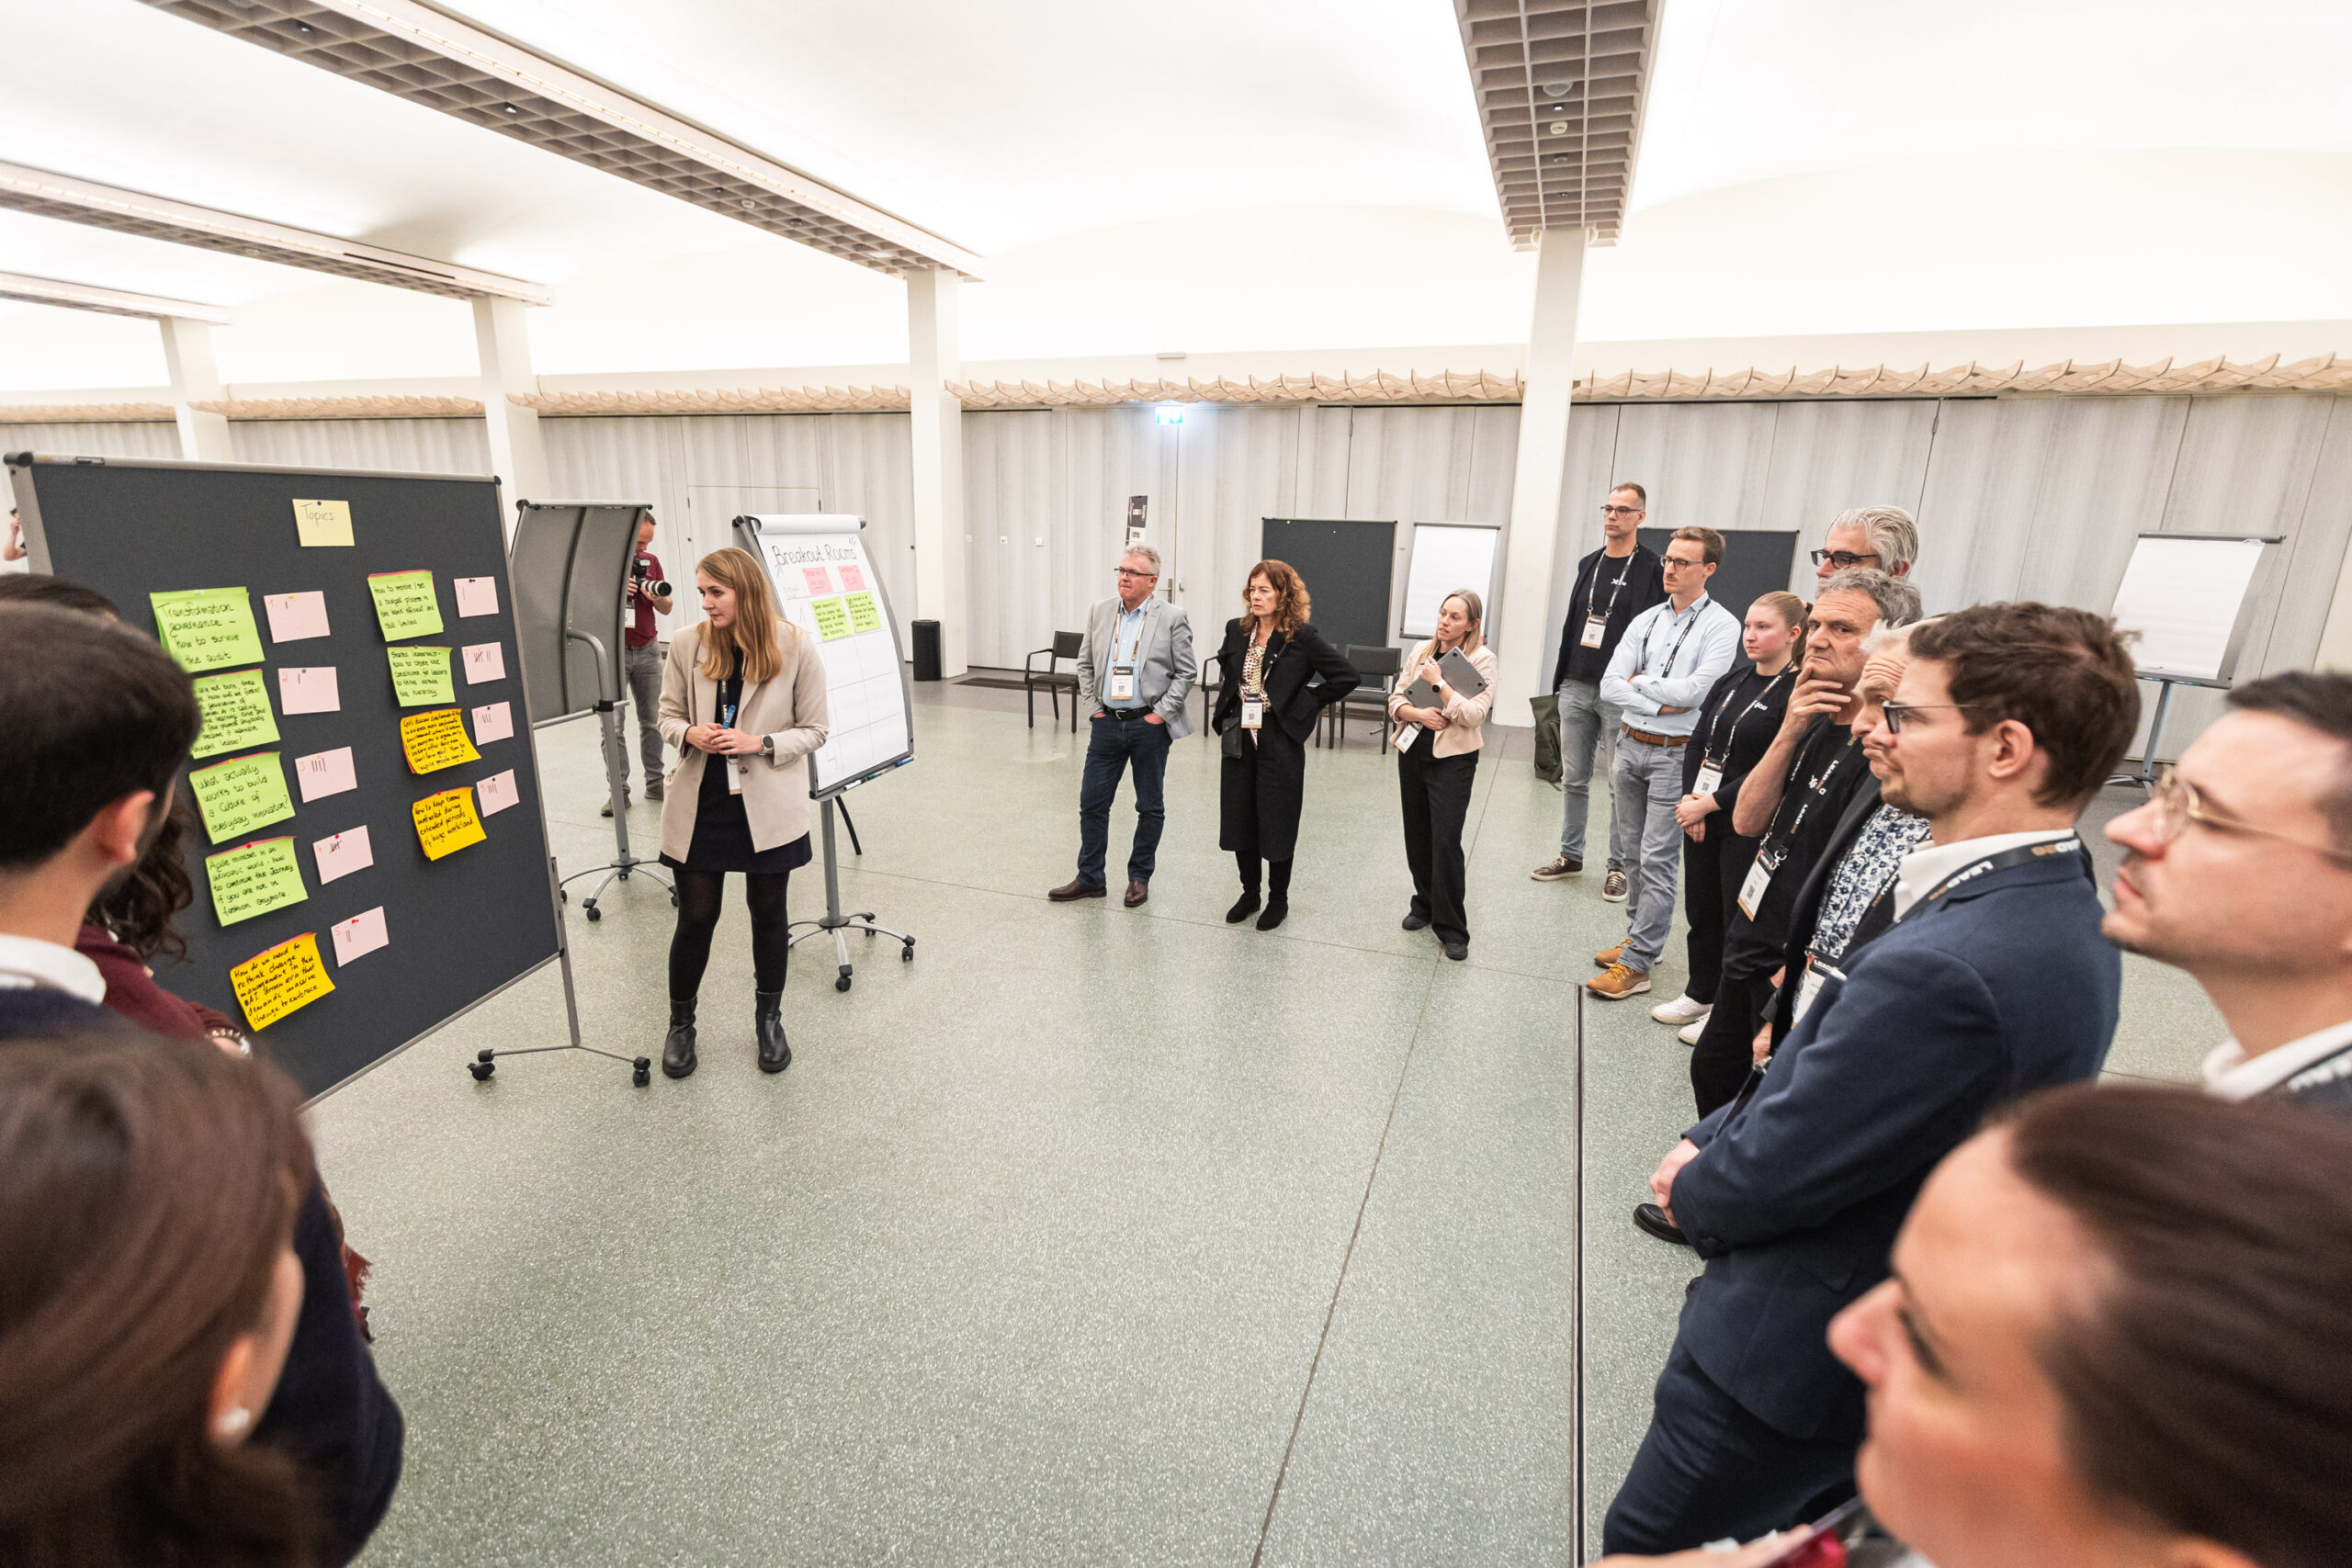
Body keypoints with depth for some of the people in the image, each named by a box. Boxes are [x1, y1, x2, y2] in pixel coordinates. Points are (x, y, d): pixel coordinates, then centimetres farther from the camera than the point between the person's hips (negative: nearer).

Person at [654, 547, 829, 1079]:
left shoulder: (796, 647, -9)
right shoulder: (687, 644, -3)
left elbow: (813, 730, -3)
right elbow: (668, 717, 8)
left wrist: (760, 743, -19)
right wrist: (691, 733, -14)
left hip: (768, 808, -1)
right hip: (700, 805, 1)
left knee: (768, 915, 13)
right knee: (695, 918, 8)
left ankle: (769, 1019, 34)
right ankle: (680, 1023, 31)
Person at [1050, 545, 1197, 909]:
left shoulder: (1172, 618, -6)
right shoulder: (1099, 612, 5)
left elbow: (1186, 673, -3)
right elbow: (1085, 664, 13)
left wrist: (1161, 713, -9)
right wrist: (1093, 707, 4)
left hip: (1149, 725, -3)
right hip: (1107, 723, 3)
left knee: (1150, 807, 9)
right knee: (1092, 803, 6)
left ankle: (1139, 877, 25)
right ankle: (1090, 878, 20)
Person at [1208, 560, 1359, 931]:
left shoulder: (1303, 636, -12)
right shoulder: (1237, 630, 4)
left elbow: (1347, 677, -12)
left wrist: (1306, 703, -10)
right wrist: (1230, 700, 13)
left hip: (1280, 741, -5)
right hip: (1239, 738, 5)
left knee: (1277, 823, 6)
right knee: (1238, 818, 11)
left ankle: (1278, 898, 24)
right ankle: (1249, 893, 29)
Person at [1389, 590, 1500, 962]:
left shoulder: (1481, 660, -6)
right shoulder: (1421, 651, 7)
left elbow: (1473, 714, -16)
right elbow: (1396, 700, 7)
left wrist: (1438, 682, -16)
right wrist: (1419, 714, -12)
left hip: (1453, 760, -5)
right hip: (1413, 753, 5)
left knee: (1445, 841, -8)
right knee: (1417, 837, 12)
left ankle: (1452, 929, 3)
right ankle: (1425, 905, 32)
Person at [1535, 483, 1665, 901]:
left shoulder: (1654, 569, -4)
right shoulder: (1589, 564, 14)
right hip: (1576, 689, 6)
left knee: (1622, 785, 1)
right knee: (1573, 779, 12)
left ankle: (1621, 866, 12)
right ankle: (1571, 855, 24)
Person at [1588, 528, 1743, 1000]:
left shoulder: (1721, 625, -6)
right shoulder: (1645, 620, 9)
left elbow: (1697, 689, -18)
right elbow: (1610, 686, 1)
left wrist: (1640, 682, -6)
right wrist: (1660, 705, -11)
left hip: (1674, 754, -6)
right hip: (1630, 744, 6)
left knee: (1658, 860, -4)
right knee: (1634, 851, 15)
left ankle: (1636, 963, 0)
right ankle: (1640, 934, 29)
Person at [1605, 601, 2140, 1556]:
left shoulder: (1947, 968, -35)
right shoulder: (2055, 906, -2)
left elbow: (1766, 1175, -25)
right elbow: (1822, 1063, 5)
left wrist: (1690, 1187, -4)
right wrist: (1706, 1144, -1)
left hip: (1796, 1355, -8)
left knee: (1648, 1544, 14)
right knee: (1796, 1533, 31)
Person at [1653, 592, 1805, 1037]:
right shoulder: (1734, 679, 8)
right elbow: (1697, 742, 7)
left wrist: (1707, 804, -14)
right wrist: (1691, 801, -4)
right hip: (1699, 813, 6)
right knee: (1700, 908, 16)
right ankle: (1700, 995, 32)